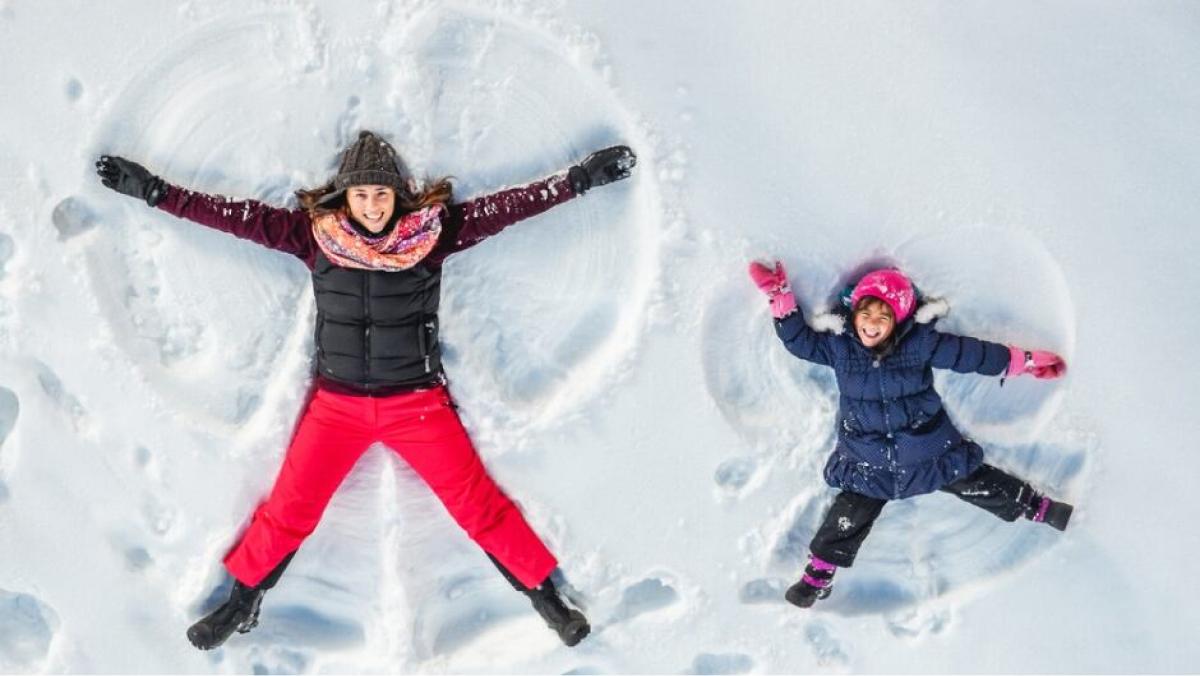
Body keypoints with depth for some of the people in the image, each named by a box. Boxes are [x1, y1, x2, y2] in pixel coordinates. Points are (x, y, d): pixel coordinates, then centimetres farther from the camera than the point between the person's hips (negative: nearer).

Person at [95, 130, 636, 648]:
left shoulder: (433, 230, -9)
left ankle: (545, 596, 19)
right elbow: (238, 216, -3)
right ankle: (242, 603, 32)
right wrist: (153, 190, -3)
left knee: (478, 505, 3)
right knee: (288, 511, 9)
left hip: (418, 404, -1)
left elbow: (507, 207, -8)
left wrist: (583, 177, -10)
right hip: (337, 405, 1)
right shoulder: (314, 233, -6)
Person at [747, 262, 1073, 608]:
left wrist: (1026, 361, -3)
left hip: (929, 451, 0)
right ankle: (819, 573, 10)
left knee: (977, 483, 9)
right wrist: (781, 296, -14)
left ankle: (1039, 507, 29)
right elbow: (799, 339, -2)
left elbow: (971, 353, -6)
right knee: (849, 517, -4)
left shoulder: (919, 343, -11)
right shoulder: (839, 346, -7)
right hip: (867, 463, 0)